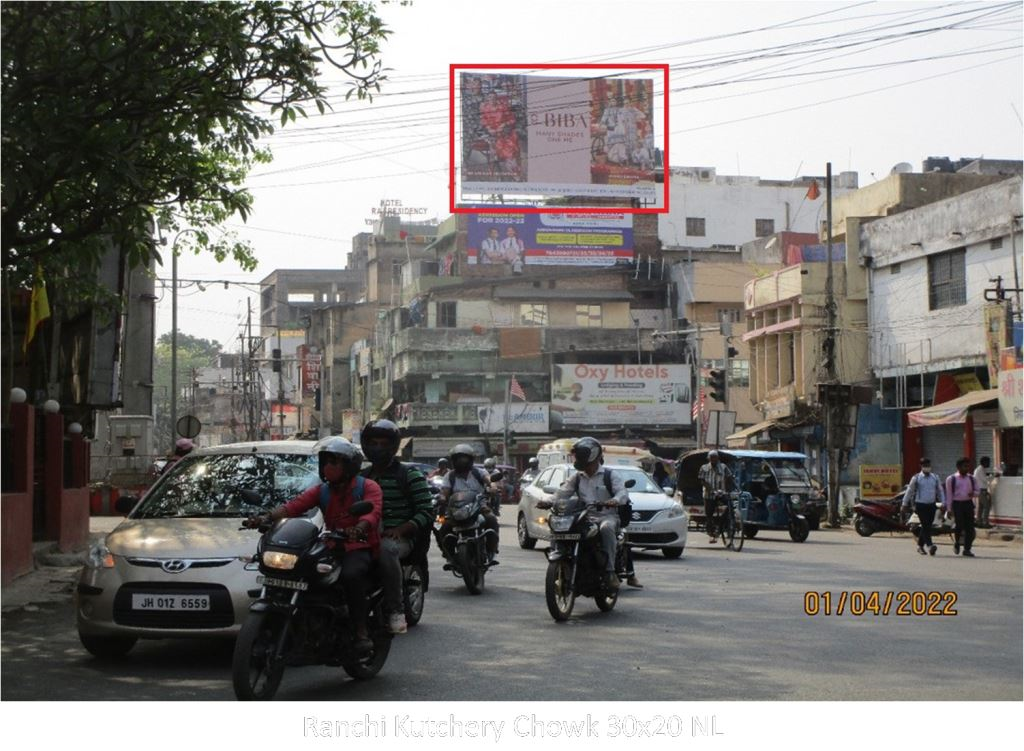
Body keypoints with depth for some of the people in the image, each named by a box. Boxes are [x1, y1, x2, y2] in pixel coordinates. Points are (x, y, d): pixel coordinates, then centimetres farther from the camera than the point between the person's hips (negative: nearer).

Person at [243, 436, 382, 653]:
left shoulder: (368, 487, 1)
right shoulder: (322, 491, 15)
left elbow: (372, 513, -20)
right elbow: (294, 505, -2)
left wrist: (358, 529, -43)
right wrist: (266, 518, -20)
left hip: (361, 547, -5)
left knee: (351, 575, -37)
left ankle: (361, 632, -31)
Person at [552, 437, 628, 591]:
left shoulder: (610, 475, 4)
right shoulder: (577, 478, 19)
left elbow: (622, 492, -10)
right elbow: (562, 493, 10)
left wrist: (614, 500, -34)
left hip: (606, 516, -4)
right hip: (585, 517, 4)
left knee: (606, 528, -40)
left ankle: (610, 571, -37)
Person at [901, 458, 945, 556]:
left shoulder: (935, 478, 10)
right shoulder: (916, 478, -1)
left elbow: (940, 491, 15)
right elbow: (909, 491, 5)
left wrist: (943, 503, 8)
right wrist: (905, 504, 6)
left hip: (931, 505, 4)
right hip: (920, 505, -4)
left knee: (927, 526, 8)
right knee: (925, 526, -13)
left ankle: (920, 545, 22)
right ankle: (929, 545, -21)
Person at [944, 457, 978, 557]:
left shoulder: (971, 478, 12)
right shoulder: (951, 479, 1)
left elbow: (977, 491, 16)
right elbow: (949, 495, 0)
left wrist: (973, 493, -9)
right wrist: (949, 509, -6)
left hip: (968, 503, 4)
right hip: (957, 504, -4)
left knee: (970, 527, -1)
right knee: (959, 526, -11)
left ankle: (967, 549, 7)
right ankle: (957, 543, 18)